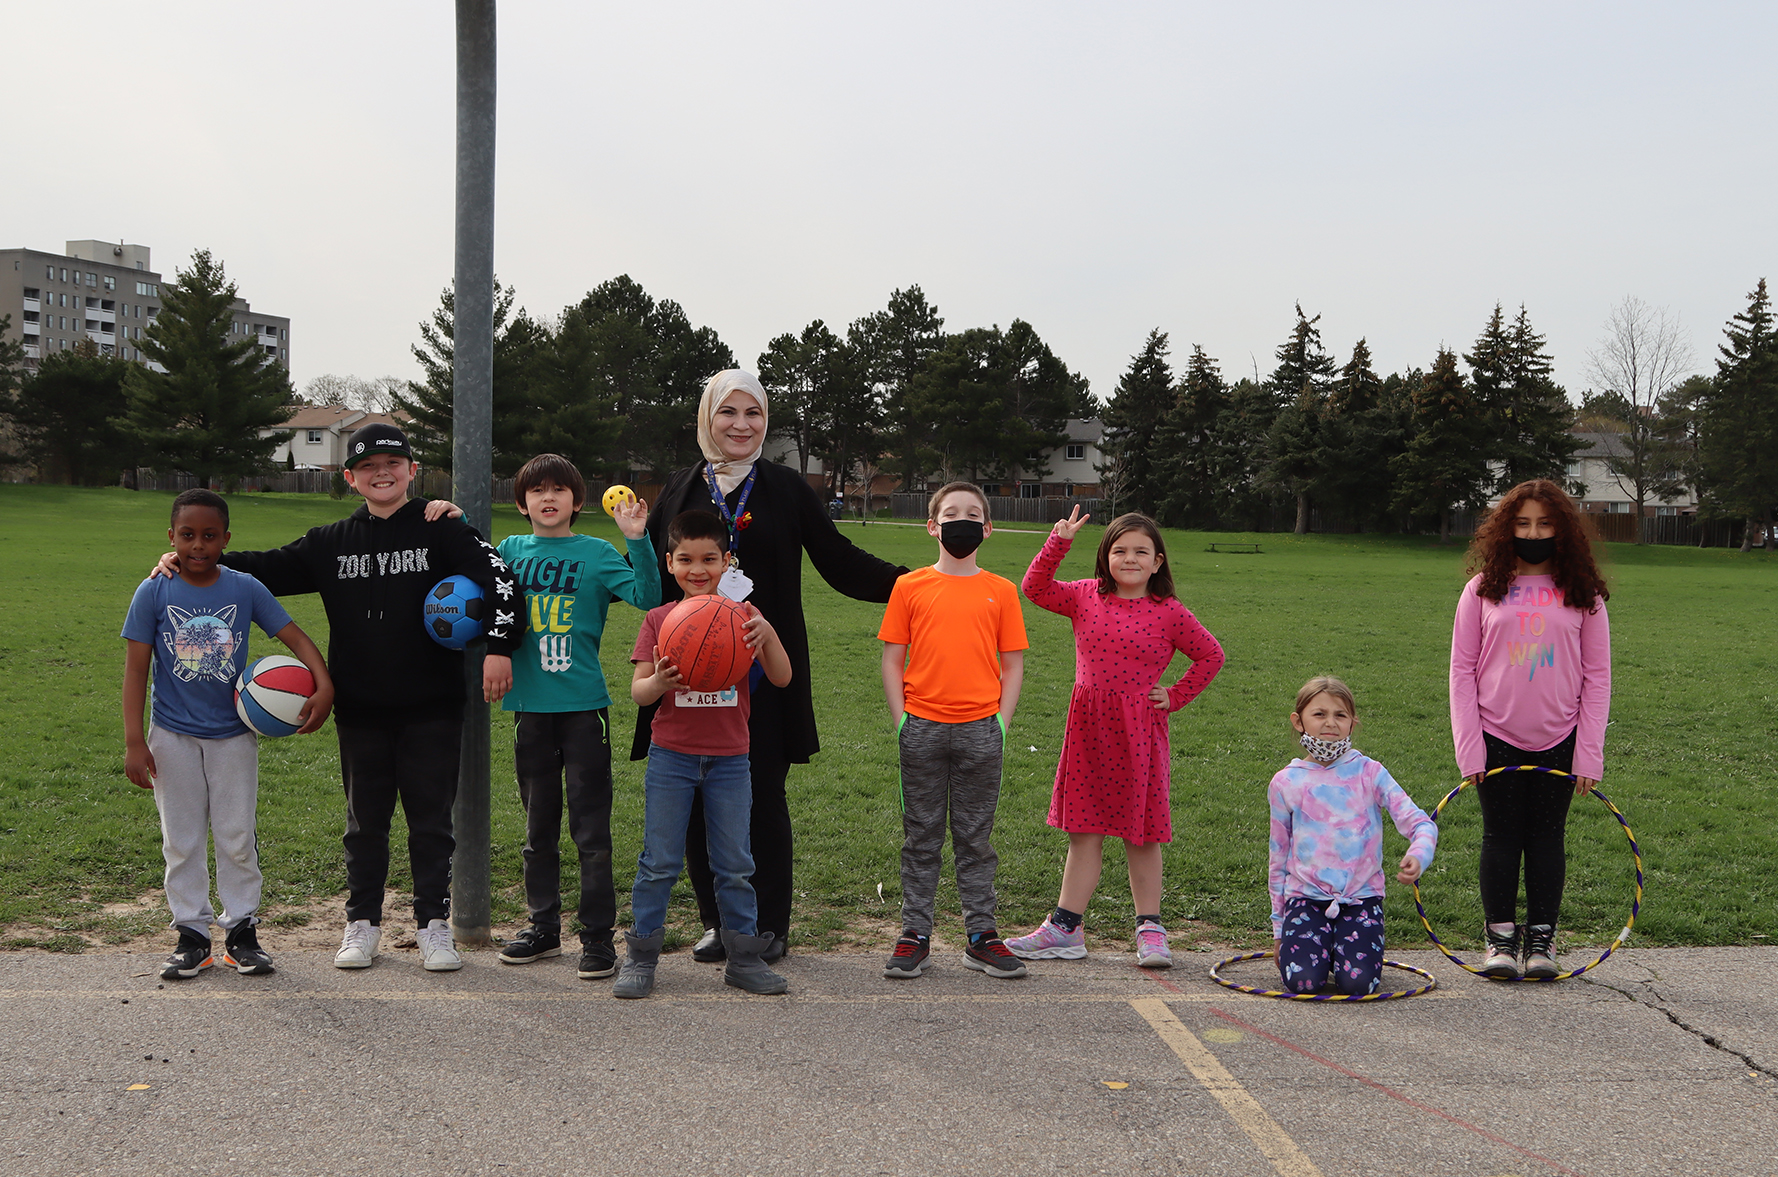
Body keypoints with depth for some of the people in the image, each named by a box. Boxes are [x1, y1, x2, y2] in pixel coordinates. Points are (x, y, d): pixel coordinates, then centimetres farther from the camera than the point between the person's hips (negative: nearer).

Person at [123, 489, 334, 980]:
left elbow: (296, 637, -3)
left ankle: (241, 930, 16)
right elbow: (136, 668, -4)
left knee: (238, 838, 5)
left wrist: (323, 686, -19)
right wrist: (134, 741, -7)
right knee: (182, 841, 7)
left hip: (233, 733, 0)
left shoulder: (245, 588, -4)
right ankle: (191, 934, 17)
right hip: (174, 737, 0)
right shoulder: (154, 592, -5)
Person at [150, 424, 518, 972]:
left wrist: (498, 646, -21)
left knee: (431, 818, 4)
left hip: (432, 708, -3)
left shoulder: (443, 531, -3)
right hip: (359, 710, 3)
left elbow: (498, 577, -11)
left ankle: (433, 925, 16)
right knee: (364, 819, 12)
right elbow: (266, 568, 13)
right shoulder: (332, 543, 9)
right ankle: (362, 923, 24)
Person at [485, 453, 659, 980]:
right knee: (538, 828, 14)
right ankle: (543, 926, 26)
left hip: (584, 705, -3)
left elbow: (647, 597, -13)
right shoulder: (511, 551, 9)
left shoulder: (596, 553, -1)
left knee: (591, 831, -2)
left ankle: (598, 936, 6)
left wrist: (637, 539, -22)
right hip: (531, 705, 4)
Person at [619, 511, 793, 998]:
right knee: (659, 863, 5)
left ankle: (744, 957, 19)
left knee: (734, 865, 9)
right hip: (671, 757, -1)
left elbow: (781, 678, -5)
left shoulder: (741, 616, 2)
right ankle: (641, 956, 16)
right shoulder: (659, 619, 0)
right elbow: (637, 691, -3)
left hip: (729, 758, 1)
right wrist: (659, 682, -26)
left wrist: (767, 631, -22)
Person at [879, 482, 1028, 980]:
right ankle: (915, 936, 14)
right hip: (922, 728, 0)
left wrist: (1001, 723, -2)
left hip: (980, 729, 0)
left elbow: (1013, 664, 7)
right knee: (921, 837, 7)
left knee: (976, 837, 8)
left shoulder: (1000, 591, 5)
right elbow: (892, 660, 5)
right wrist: (901, 722, -2)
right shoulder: (909, 587, 3)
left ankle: (982, 937, 15)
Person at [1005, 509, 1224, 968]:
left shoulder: (1169, 612, -1)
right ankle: (1066, 928, 13)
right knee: (1083, 829, 7)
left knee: (1142, 832, 6)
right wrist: (1059, 542, -12)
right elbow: (1036, 588, -3)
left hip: (1139, 732, -2)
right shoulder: (1086, 597, 4)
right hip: (1088, 725, 2)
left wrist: (1174, 697, 3)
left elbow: (1211, 656, 9)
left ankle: (1149, 929, 16)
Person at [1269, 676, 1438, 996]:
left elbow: (1420, 822, -6)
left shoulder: (1368, 772, 0)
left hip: (1361, 896, 0)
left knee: (1357, 983, -20)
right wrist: (1278, 926, 12)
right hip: (1306, 896, 0)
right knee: (1301, 981, -22)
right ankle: (1318, 946, 13)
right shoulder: (1285, 783, 3)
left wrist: (1418, 854, -30)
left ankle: (1345, 947, 14)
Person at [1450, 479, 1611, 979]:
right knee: (1501, 836, 5)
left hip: (1559, 740, 0)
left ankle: (1542, 938, 17)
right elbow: (1462, 670, 1)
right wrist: (1469, 747, -5)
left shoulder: (1582, 594, 2)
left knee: (1547, 836, 7)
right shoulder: (1483, 589, 1)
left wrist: (1589, 751, -3)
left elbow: (1597, 676, 3)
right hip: (1496, 738, 0)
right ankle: (1500, 937, 16)